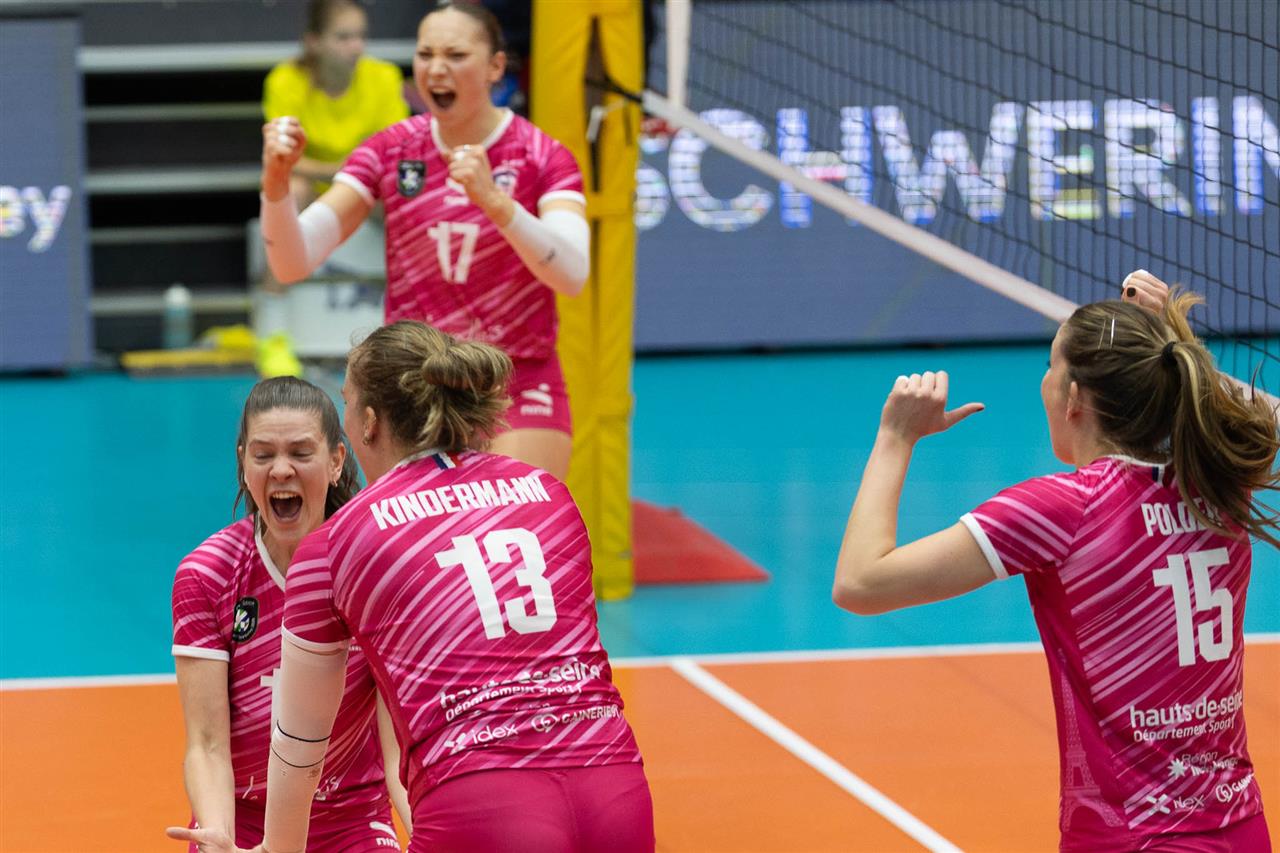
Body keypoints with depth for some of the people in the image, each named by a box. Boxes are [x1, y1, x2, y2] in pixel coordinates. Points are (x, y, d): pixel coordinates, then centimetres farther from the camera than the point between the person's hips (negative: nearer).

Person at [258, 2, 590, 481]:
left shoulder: (543, 157, -6)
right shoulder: (389, 152, 1)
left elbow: (571, 273, -23)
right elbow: (292, 262, -6)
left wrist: (493, 199, -37)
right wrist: (276, 181, -25)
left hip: (518, 393, -2)